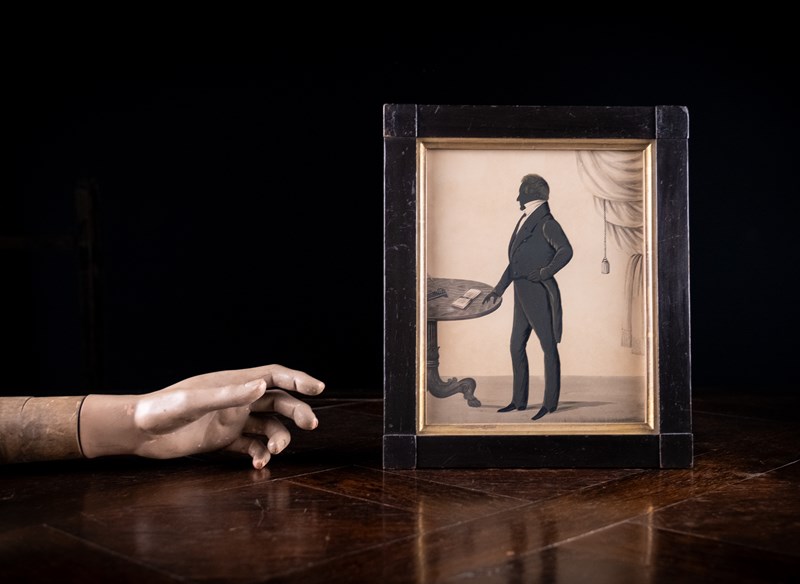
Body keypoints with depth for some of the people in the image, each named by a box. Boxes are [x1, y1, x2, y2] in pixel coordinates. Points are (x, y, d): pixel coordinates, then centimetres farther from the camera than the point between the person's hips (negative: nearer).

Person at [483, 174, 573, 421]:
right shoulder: (524, 221, 16)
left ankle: (550, 404, 5)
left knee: (548, 347, -1)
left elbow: (566, 251, -25)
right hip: (522, 293, 9)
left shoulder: (546, 223, -11)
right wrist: (499, 289, 19)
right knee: (517, 345, 13)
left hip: (539, 292, -9)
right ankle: (519, 400, 22)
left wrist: (545, 272, -24)